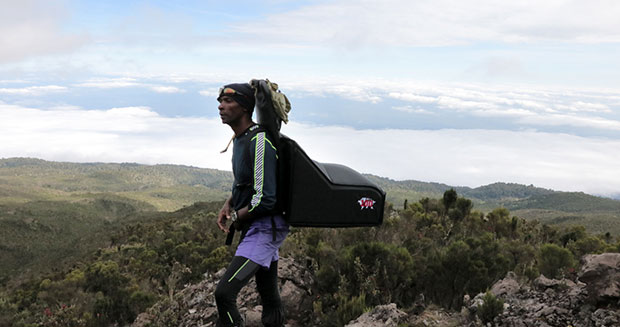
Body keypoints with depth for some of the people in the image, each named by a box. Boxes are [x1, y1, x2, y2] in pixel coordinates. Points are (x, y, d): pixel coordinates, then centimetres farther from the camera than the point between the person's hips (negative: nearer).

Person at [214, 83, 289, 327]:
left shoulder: (259, 141, -21)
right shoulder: (240, 139, 10)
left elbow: (265, 199, -25)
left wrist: (236, 218, -11)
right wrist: (228, 204, 6)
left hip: (265, 228, -10)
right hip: (257, 227, 10)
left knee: (224, 293, -17)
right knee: (270, 300, 18)